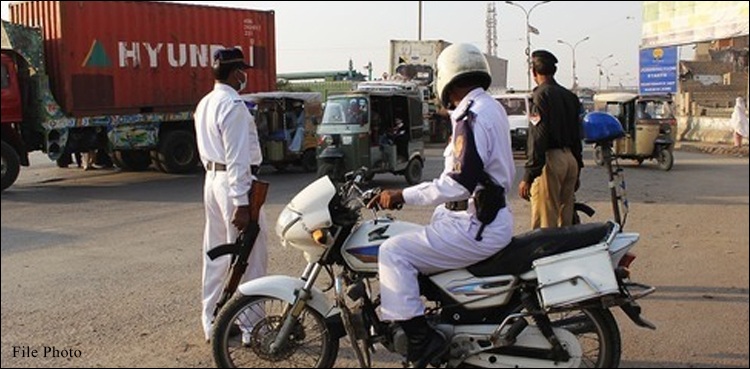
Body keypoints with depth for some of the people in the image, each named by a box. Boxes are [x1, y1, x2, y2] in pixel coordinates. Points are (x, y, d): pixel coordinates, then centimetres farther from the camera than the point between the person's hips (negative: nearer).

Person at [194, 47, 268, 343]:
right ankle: (251, 326, 2)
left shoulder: (205, 104, 14)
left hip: (212, 178, 10)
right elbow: (237, 157, -21)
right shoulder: (233, 105, -16)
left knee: (216, 254, 14)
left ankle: (212, 322, 22)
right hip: (235, 182, -10)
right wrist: (241, 203, -23)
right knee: (249, 255, -3)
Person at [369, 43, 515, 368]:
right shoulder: (491, 108, 14)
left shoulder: (471, 116, -18)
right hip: (492, 216, 11)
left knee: (394, 252, -14)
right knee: (416, 241, 26)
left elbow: (459, 184, -26)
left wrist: (403, 196, -22)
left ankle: (420, 338, -14)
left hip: (476, 226, -11)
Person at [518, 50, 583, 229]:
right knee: (566, 221, 15)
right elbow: (577, 137, 19)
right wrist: (577, 171, 25)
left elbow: (537, 139, -16)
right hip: (570, 159, 9)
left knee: (545, 224, -7)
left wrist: (528, 177, -16)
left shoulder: (541, 95, -9)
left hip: (550, 160, -8)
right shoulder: (570, 97, 16)